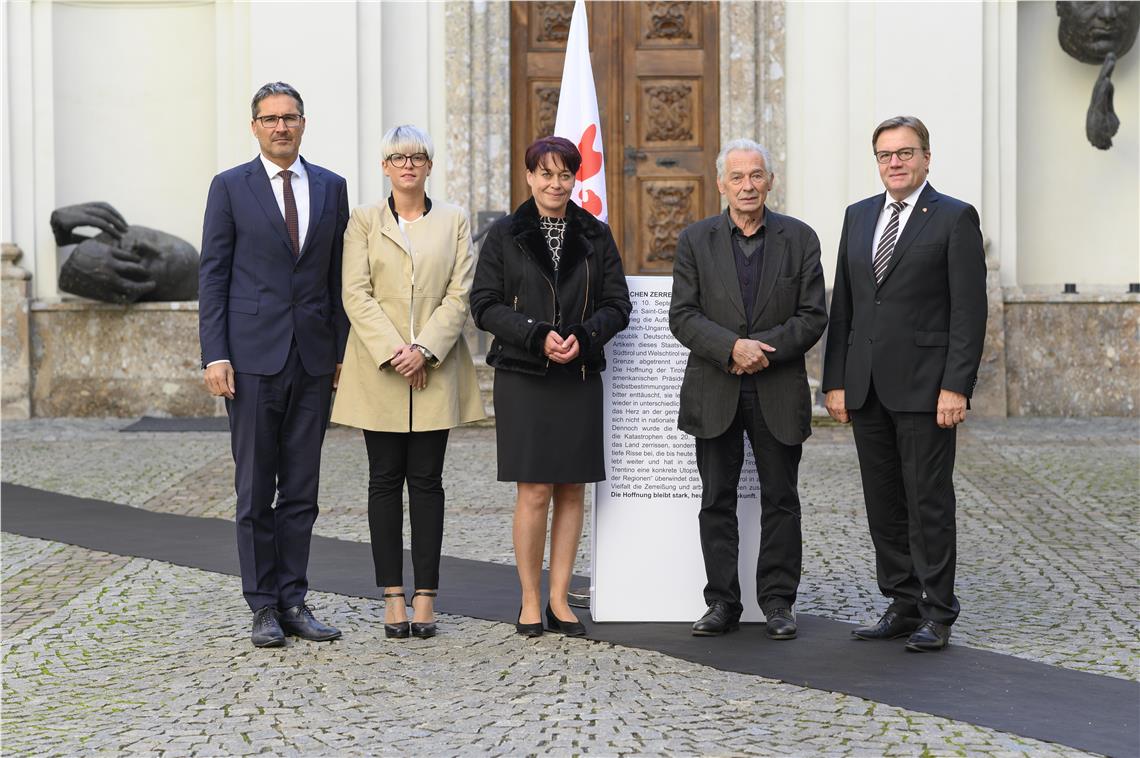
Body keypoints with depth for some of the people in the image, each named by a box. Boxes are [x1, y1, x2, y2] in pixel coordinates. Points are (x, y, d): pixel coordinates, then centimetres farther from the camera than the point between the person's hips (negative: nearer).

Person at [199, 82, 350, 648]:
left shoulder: (331, 188, 11)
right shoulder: (230, 187, 2)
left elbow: (339, 276, 12)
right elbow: (212, 276, 0)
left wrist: (342, 351, 7)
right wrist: (215, 355, -8)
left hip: (314, 357, 3)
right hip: (253, 357, -3)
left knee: (302, 490, 6)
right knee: (255, 489, 1)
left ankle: (294, 601, 14)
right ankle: (263, 606, 9)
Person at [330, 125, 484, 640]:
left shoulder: (454, 221, 9)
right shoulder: (364, 221, 7)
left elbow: (459, 294, 1)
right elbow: (356, 294, -2)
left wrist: (424, 350, -12)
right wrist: (392, 353, -13)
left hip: (435, 370, 0)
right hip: (379, 371, 0)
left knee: (426, 482, 2)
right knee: (385, 481, 2)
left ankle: (425, 598, 5)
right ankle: (393, 597, 6)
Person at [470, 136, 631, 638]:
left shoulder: (596, 236, 8)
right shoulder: (505, 235, 2)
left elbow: (617, 304, 6)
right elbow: (484, 305, -2)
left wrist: (582, 336, -12)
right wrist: (538, 336, -15)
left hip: (580, 376, 3)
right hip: (523, 378, -2)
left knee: (572, 489, 3)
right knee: (534, 490, -5)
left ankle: (559, 600, 12)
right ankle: (530, 602, 6)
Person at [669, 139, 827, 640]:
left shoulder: (799, 238, 3)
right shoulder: (695, 240, 4)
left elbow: (813, 316, -1)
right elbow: (682, 316, -3)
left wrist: (765, 349, -14)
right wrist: (732, 348, -18)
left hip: (779, 391, 0)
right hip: (715, 392, 1)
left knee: (780, 500, 5)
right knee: (717, 501, 5)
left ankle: (777, 603, 13)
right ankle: (722, 603, 13)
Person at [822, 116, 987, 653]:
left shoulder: (955, 218, -4)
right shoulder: (858, 216, 14)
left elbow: (969, 310, -8)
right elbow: (842, 305, 13)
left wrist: (956, 386, -15)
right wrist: (835, 381, 8)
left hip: (925, 386, -6)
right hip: (867, 388, 6)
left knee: (929, 503, -1)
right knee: (883, 505, 10)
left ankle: (936, 614, 7)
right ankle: (902, 607, 19)